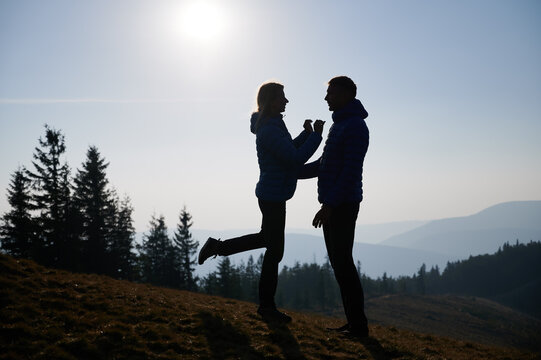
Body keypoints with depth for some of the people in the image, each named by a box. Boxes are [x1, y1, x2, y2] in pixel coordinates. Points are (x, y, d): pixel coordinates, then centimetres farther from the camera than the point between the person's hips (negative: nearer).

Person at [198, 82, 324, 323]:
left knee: (267, 240, 25)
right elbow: (296, 158, -25)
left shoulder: (273, 125, 11)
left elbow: (289, 151, 19)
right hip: (273, 196, -10)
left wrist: (307, 133, 5)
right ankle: (267, 306, 12)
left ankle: (216, 247, 29)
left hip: (272, 195, 10)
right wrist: (316, 135, -17)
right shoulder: (269, 130, -21)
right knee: (274, 251, 0)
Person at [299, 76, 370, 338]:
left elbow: (351, 171, -21)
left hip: (343, 205, -10)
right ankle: (353, 322, 15)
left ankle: (358, 325, -1)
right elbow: (324, 164, 27)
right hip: (333, 205, 10)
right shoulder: (339, 125, 19)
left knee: (342, 263, -8)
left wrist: (329, 205, -24)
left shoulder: (355, 126, -12)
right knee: (339, 263, 10)